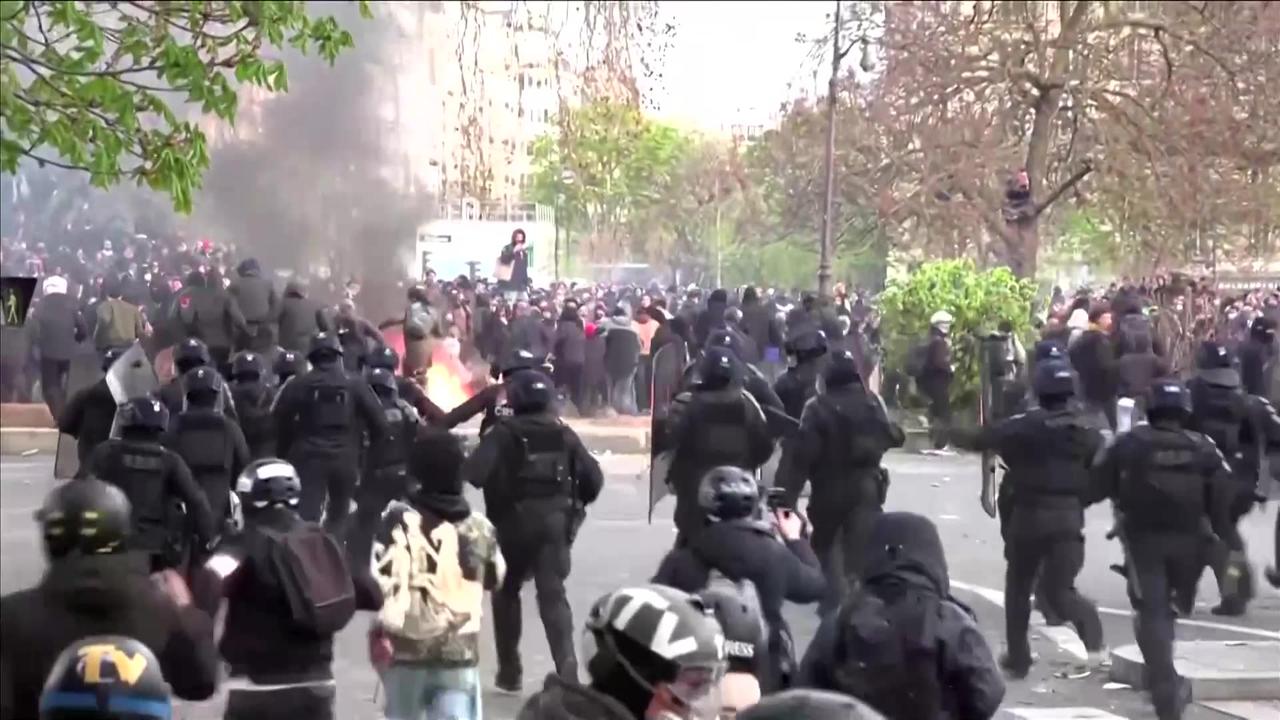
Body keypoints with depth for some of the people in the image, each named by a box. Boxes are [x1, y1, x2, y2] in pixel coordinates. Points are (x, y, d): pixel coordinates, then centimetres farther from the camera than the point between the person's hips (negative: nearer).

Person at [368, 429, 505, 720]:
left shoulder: (398, 518, -8)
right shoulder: (479, 527, 2)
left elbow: (382, 578, -18)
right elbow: (495, 579, 17)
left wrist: (380, 628, -12)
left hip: (405, 646, -1)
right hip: (460, 651, 1)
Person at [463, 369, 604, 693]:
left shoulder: (503, 433, -5)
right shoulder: (564, 435, 7)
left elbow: (475, 473, -18)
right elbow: (594, 478, 5)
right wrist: (576, 505, 19)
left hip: (513, 521, -2)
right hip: (555, 521, 2)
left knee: (506, 592, 17)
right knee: (553, 594, -1)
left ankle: (510, 672, 19)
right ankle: (567, 666, -21)